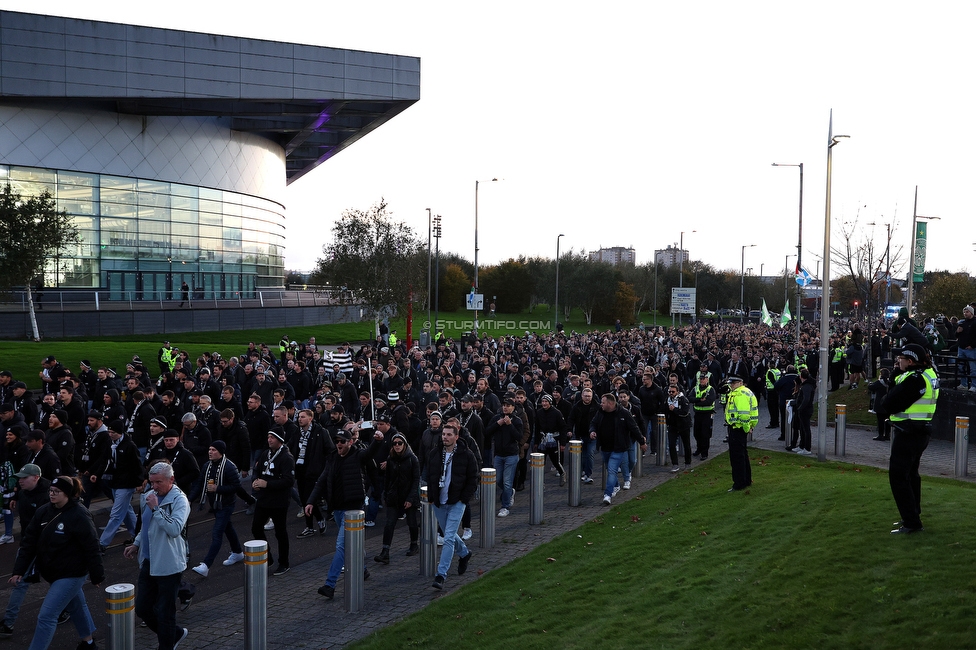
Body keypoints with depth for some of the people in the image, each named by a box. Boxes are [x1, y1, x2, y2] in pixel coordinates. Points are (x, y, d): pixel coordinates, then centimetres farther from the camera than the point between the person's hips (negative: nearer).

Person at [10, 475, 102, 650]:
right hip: (52, 573, 7)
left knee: (47, 616, -11)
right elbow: (29, 542, -1)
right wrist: (19, 570, -8)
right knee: (76, 606, 26)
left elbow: (91, 548, -16)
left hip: (72, 574, -7)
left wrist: (97, 576, -12)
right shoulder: (44, 512, -1)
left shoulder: (79, 516, -20)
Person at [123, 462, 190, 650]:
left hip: (168, 565, -8)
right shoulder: (149, 496, 10)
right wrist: (136, 544, 12)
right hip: (148, 562, 8)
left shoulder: (179, 500, -14)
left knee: (164, 612, 2)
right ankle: (175, 634, 31)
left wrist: (156, 508, -27)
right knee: (142, 608, 12)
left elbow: (175, 529, -29)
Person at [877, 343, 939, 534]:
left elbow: (892, 403, -22)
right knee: (910, 474, 21)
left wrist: (883, 409, -3)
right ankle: (913, 516, 31)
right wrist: (899, 372, 1)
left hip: (908, 432, -10)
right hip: (921, 430, 10)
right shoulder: (928, 373, 9)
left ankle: (911, 522, -7)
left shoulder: (915, 379, -22)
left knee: (897, 476, -7)